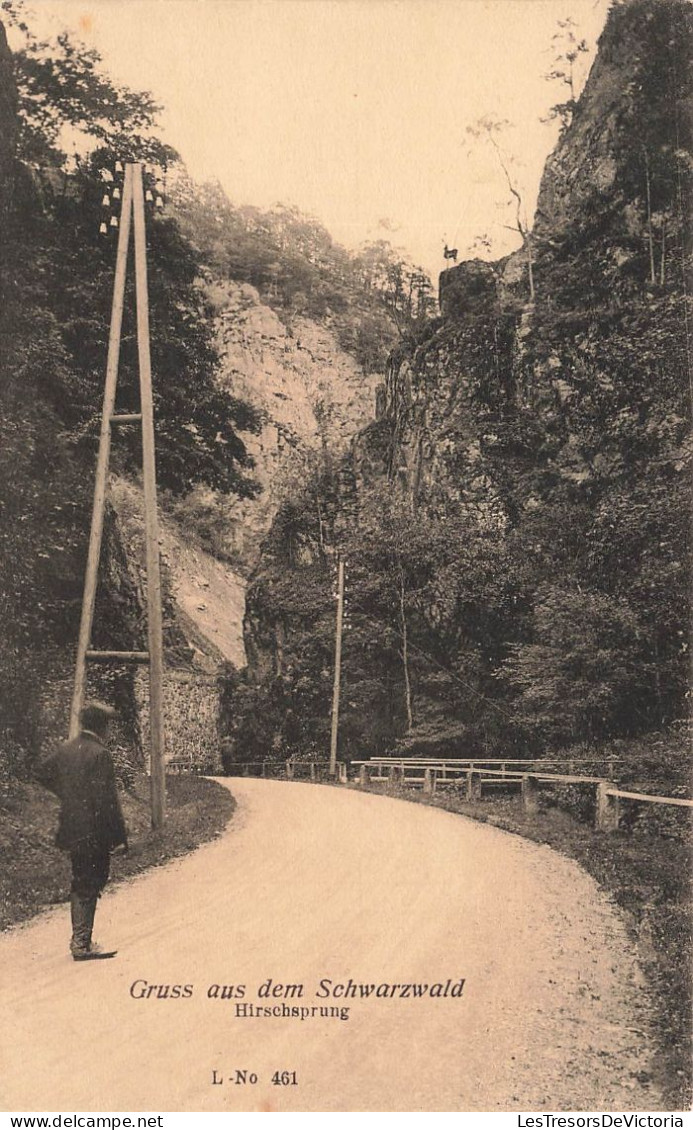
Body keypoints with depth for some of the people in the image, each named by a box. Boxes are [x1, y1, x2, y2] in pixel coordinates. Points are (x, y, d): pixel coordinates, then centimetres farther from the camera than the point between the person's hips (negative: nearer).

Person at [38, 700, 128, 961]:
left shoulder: (65, 749, 5)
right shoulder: (99, 754, -19)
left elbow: (43, 773, 21)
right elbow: (106, 799, -21)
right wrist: (119, 836, -16)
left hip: (71, 829, 8)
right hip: (94, 834, -8)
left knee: (80, 884, 19)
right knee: (88, 888, 2)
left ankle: (80, 940, 28)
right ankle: (82, 945, 7)